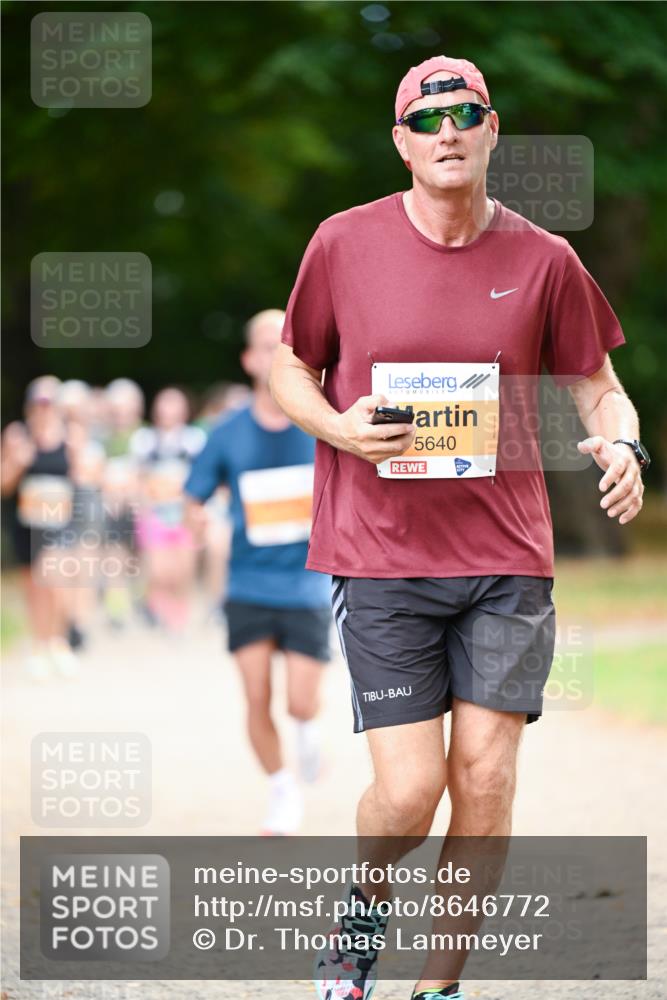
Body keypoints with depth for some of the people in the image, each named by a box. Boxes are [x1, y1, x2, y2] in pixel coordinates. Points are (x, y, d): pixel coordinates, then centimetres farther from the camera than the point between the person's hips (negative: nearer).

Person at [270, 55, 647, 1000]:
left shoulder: (544, 260, 3)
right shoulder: (344, 243, 0)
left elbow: (596, 385, 11)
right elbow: (290, 368, 12)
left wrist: (621, 443, -11)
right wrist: (338, 428, -9)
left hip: (507, 557, 1)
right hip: (379, 557, -1)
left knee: (486, 778, -3)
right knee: (408, 789, -9)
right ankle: (363, 904, 26)